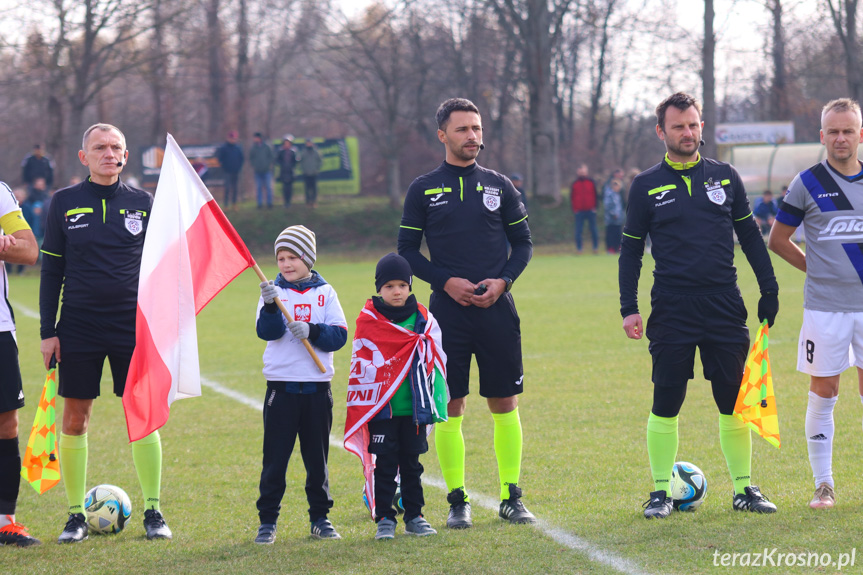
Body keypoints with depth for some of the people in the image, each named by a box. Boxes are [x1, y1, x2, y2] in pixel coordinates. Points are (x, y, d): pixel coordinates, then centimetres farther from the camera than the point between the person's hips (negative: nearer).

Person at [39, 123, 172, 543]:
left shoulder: (143, 203, 6)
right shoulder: (65, 203, 3)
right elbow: (51, 270, 5)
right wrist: (47, 331, 0)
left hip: (134, 327, 0)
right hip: (78, 328, 0)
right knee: (74, 419, 1)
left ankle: (153, 512, 7)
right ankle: (76, 515, 11)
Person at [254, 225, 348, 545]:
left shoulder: (325, 293, 5)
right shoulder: (275, 291, 2)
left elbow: (339, 335, -2)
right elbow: (268, 332, -12)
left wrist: (312, 331, -18)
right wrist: (270, 306, -30)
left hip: (317, 388, 1)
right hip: (281, 387, -1)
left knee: (317, 459, 9)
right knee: (274, 459, -1)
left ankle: (320, 518, 20)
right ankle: (267, 521, 5)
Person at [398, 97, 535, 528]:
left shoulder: (498, 186, 9)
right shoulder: (424, 189, 4)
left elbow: (523, 242, 12)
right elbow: (407, 250, 4)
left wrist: (503, 281, -5)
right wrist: (445, 281, -10)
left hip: (496, 307, 1)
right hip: (447, 310, -1)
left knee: (505, 403, 2)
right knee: (449, 405, -2)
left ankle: (511, 497, 11)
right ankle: (457, 501, 6)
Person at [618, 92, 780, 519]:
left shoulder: (725, 177, 9)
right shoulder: (647, 186, 4)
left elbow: (750, 236, 14)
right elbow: (630, 249, 7)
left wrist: (769, 290, 9)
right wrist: (629, 308, -1)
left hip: (725, 307, 2)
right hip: (671, 308, -2)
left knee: (734, 402, 3)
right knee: (666, 404, -1)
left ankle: (744, 489, 12)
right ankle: (661, 492, 8)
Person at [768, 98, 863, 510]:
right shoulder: (808, 183, -1)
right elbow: (777, 240, 7)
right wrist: (818, 269, 3)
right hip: (824, 306, -2)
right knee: (823, 394, 1)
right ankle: (823, 484, 9)